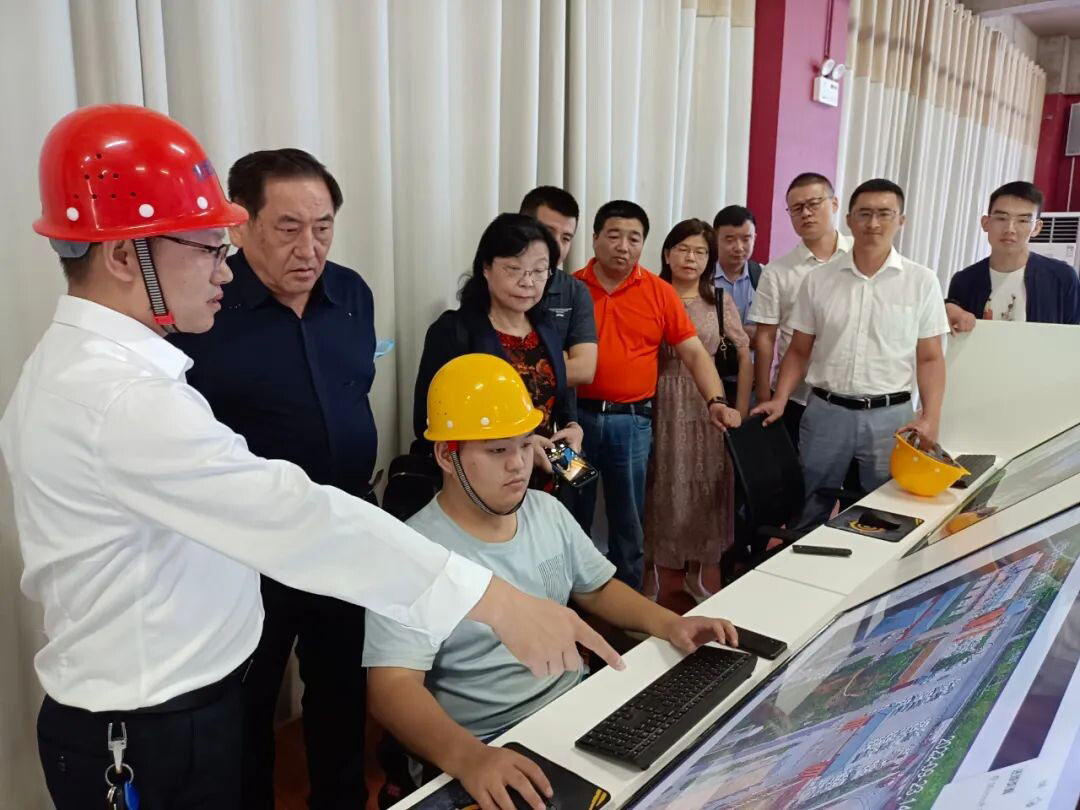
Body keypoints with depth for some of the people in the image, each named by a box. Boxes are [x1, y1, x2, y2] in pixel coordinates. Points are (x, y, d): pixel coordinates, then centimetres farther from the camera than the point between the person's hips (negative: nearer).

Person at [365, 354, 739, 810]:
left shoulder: (548, 511, 3)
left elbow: (598, 588, 15)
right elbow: (392, 686, -25)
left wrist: (667, 623, -2)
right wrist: (467, 757, -42)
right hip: (490, 751, -5)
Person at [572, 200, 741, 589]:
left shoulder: (660, 293, 1)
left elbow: (694, 352, -1)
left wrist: (716, 402, -15)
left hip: (632, 421, 0)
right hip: (576, 415, 0)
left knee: (628, 524, 12)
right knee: (573, 521, 13)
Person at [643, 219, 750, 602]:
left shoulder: (721, 302, 5)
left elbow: (744, 355, 7)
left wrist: (741, 412, 2)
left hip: (706, 406, 2)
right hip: (658, 405, -2)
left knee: (702, 488, 8)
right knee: (658, 488, 4)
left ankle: (694, 573, 26)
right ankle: (650, 570, 22)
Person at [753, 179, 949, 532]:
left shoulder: (922, 281, 1)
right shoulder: (818, 280, 3)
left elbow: (930, 358, 1)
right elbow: (799, 351, 8)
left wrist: (931, 418, -11)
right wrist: (780, 399, -5)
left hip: (890, 415, 0)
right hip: (825, 412, 1)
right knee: (809, 512, 10)